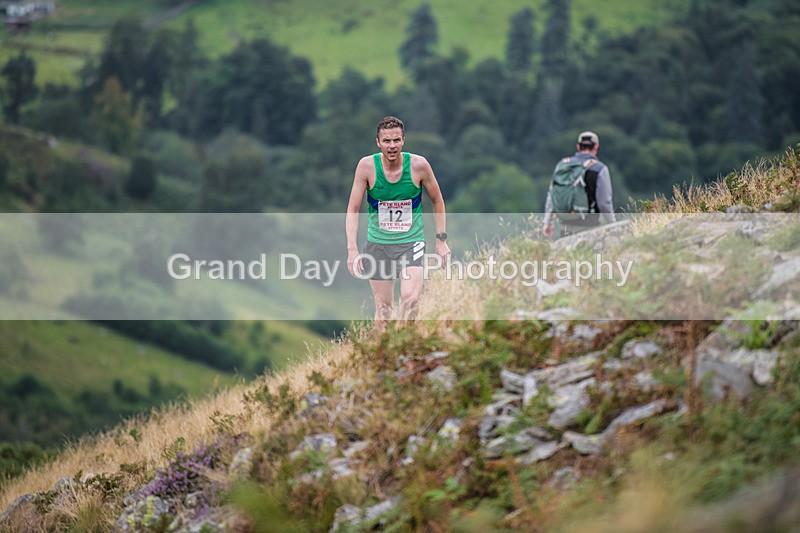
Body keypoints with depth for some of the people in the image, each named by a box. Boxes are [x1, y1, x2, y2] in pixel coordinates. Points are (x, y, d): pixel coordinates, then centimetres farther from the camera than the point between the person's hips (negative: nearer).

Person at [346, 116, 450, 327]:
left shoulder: (419, 165, -10)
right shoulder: (367, 166, -10)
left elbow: (437, 201, 6)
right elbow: (353, 210, -6)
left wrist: (441, 239, 4)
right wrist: (352, 248, -15)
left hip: (412, 242, -1)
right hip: (378, 244, 1)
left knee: (410, 300, -22)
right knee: (383, 310, 2)